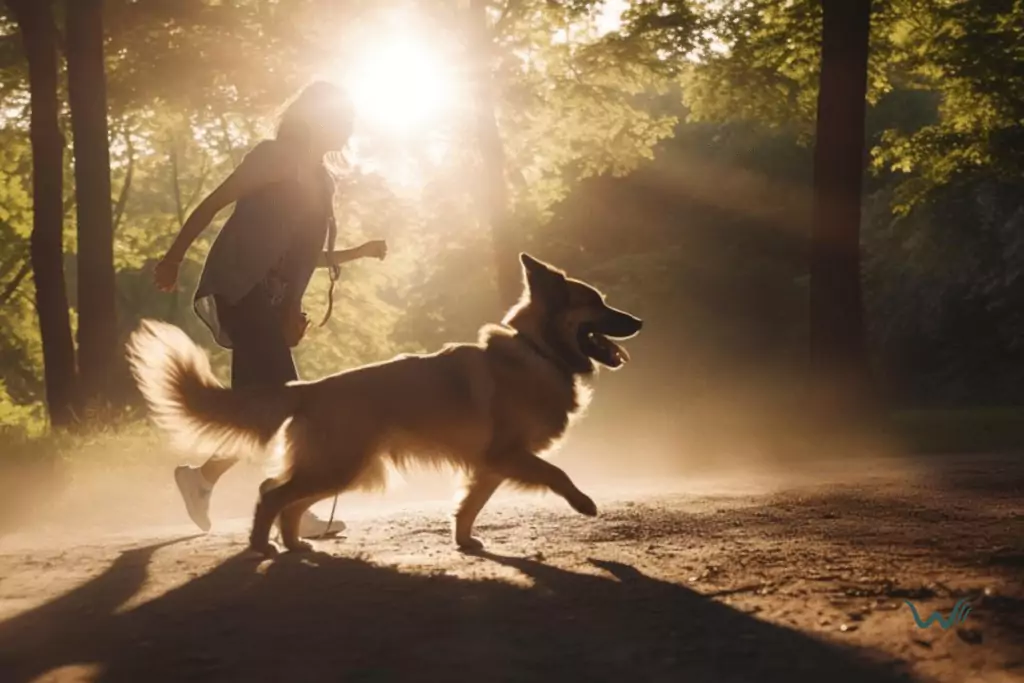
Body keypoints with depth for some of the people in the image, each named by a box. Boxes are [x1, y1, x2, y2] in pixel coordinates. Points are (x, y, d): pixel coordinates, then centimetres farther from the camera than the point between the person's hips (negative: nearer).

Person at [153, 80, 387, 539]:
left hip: (271, 301, 9)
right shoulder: (276, 157, -1)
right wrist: (174, 258, -12)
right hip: (238, 290, -9)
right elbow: (212, 204, -6)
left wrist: (359, 253, 17)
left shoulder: (320, 181, 21)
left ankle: (201, 477, 19)